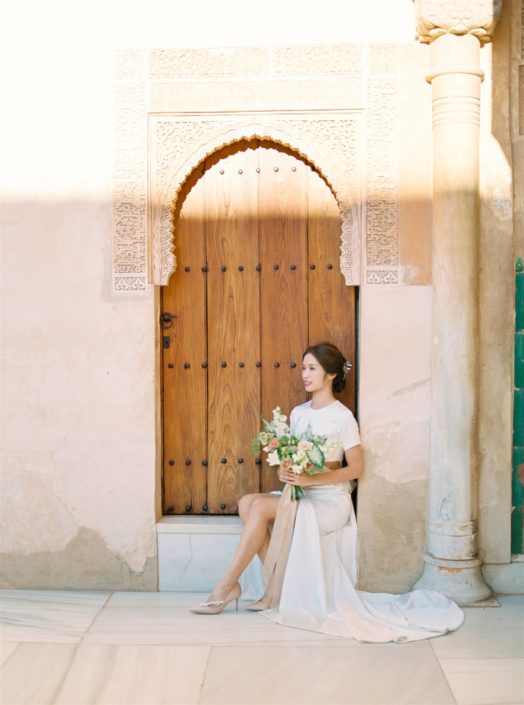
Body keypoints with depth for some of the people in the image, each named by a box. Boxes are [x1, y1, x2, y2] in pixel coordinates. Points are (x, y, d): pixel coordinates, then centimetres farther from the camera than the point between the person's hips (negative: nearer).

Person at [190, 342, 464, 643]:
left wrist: (312, 479, -20)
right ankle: (275, 587, -14)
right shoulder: (298, 413, 12)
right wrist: (285, 470, -8)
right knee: (247, 502, -19)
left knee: (260, 508, -25)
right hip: (299, 494, 7)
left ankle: (229, 585, -15)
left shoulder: (342, 417, -8)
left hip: (329, 500, -7)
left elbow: (356, 467, -9)